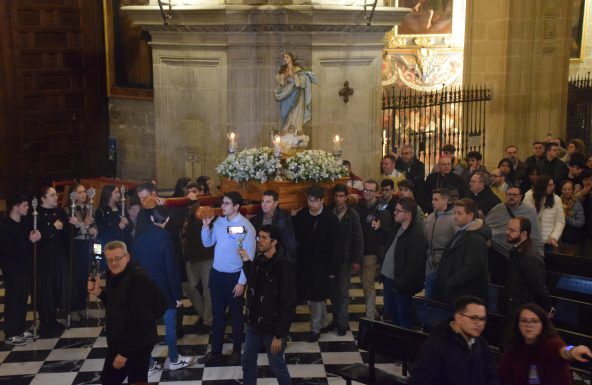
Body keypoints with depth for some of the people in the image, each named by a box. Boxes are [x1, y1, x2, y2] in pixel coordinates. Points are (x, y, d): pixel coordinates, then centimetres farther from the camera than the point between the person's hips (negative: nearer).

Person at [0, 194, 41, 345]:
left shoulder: (25, 222, 5)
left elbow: (30, 241, 19)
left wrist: (36, 237, -4)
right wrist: (29, 241, -24)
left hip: (25, 268, 7)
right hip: (12, 270, -7)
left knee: (22, 300, 13)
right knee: (13, 301, -1)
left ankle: (21, 329, 24)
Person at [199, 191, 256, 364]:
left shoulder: (246, 226, -17)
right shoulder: (219, 221, 0)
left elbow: (249, 256, -15)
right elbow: (207, 243, 9)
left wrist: (242, 281, -15)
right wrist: (206, 226, -8)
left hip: (234, 276, -5)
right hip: (216, 274, 5)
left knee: (236, 314, 12)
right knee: (217, 313, 14)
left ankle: (236, 351, 28)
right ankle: (216, 351, 26)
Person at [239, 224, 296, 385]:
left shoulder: (284, 265, -21)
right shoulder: (259, 259, 0)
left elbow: (288, 304, -21)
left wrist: (280, 334, -20)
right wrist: (246, 261, 8)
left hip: (272, 327, -7)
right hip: (254, 323, 7)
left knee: (277, 366, 11)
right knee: (248, 362, 16)